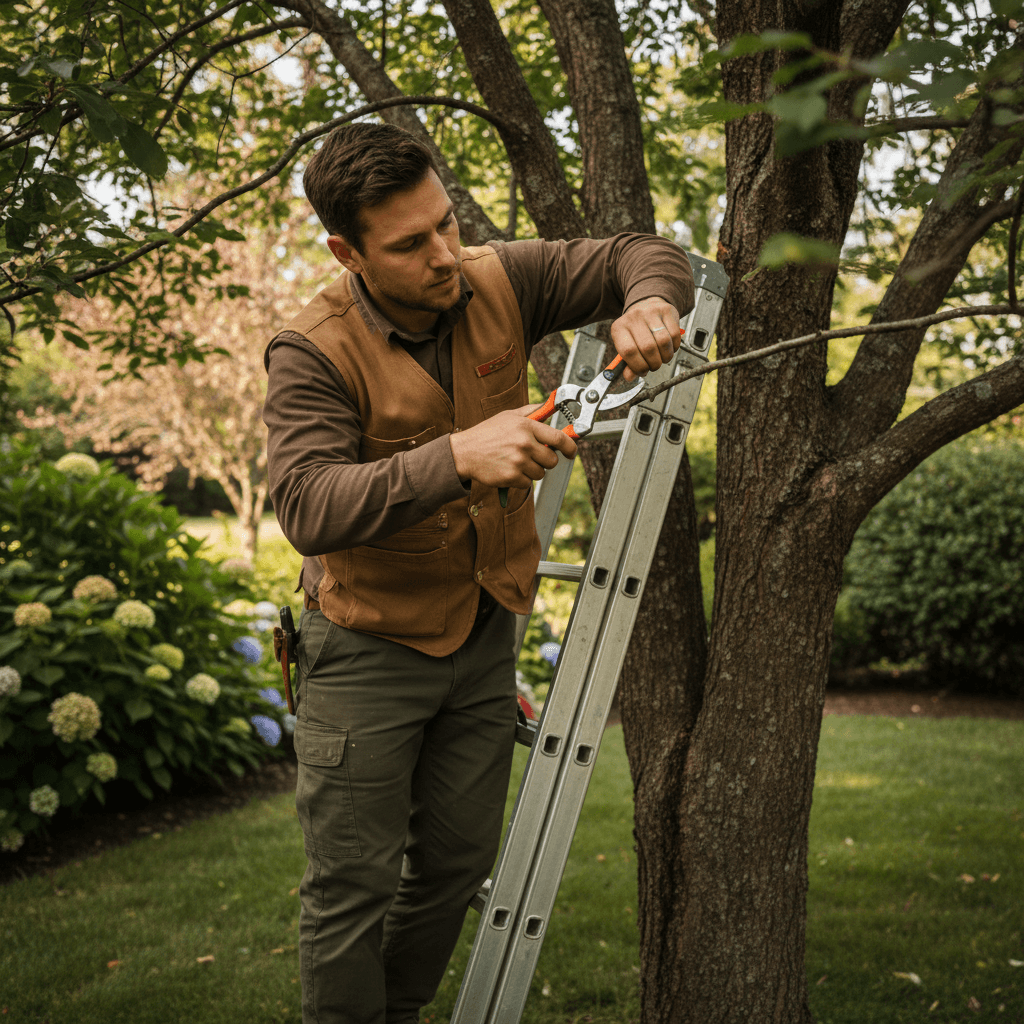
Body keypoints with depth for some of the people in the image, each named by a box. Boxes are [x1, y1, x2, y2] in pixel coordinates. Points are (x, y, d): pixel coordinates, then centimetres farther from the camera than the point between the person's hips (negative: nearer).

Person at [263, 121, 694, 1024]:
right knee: (354, 883, -2)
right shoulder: (314, 353, -20)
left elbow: (643, 254, 0)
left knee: (458, 861, 15)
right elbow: (307, 507, -34)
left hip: (483, 635, 5)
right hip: (369, 651, -5)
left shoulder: (499, 282, -7)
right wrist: (456, 458, -46)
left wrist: (648, 304, -25)